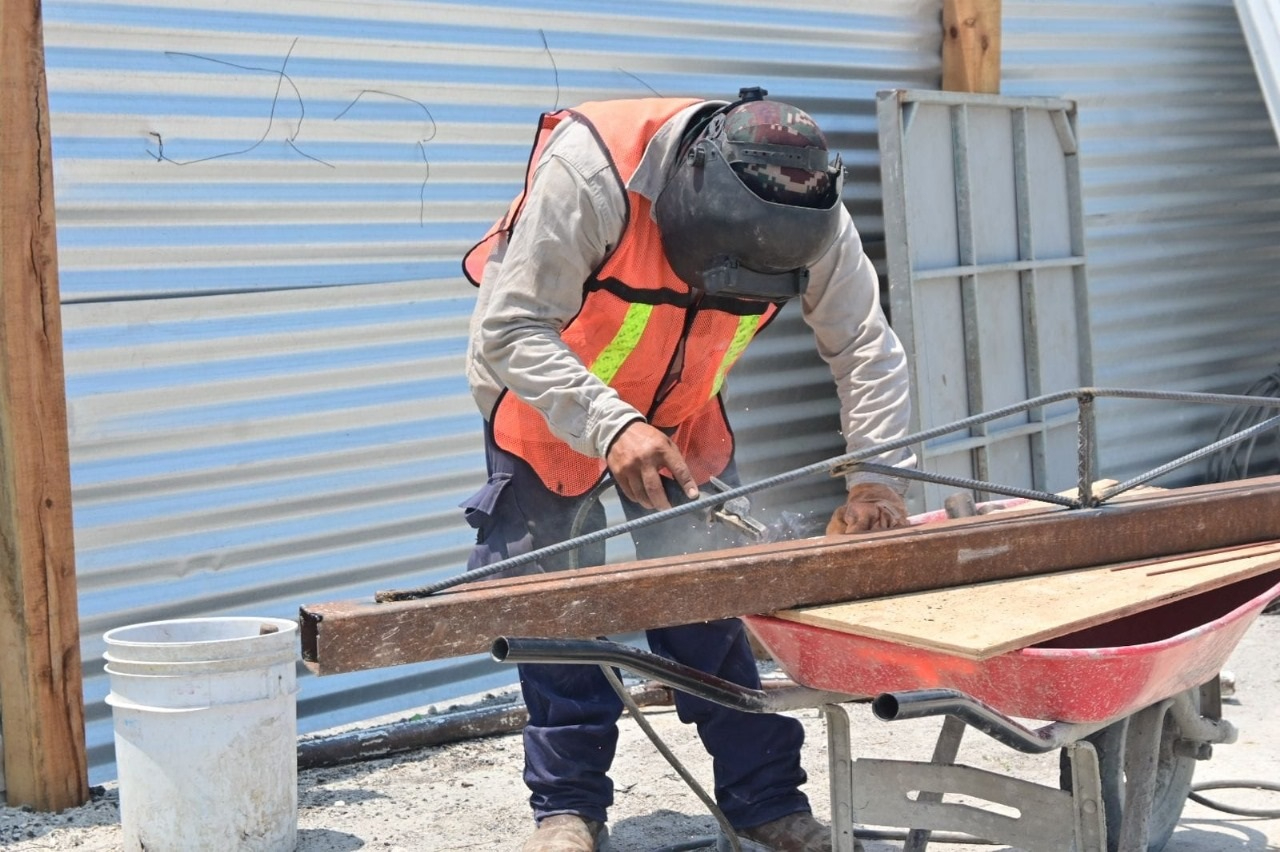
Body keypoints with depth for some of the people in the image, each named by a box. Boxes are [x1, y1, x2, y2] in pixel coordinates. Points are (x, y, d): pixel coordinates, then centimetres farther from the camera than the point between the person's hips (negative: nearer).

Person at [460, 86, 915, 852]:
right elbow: (511, 330, -34)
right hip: (549, 400, -3)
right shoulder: (589, 167, -37)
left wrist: (878, 480, -25)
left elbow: (868, 350, -14)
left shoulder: (812, 215, -24)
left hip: (683, 415, 3)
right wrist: (610, 428, -44)